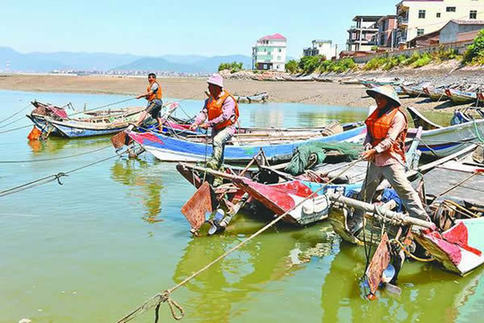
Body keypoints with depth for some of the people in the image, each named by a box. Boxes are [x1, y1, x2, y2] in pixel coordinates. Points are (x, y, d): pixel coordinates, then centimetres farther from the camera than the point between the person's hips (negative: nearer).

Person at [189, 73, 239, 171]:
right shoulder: (210, 99, 5)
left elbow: (225, 117, -29)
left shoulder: (228, 99, -18)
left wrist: (209, 124, -34)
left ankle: (214, 162, -42)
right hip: (215, 129, 7)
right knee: (219, 150, 16)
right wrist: (196, 122, -27)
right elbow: (204, 112, -7)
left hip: (227, 128, -7)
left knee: (217, 140, -35)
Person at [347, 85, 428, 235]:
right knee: (366, 190, 14)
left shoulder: (398, 116, -9)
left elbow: (390, 139, -17)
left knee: (403, 189, -10)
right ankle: (357, 220, 27)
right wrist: (368, 146, -10)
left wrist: (374, 150, -25)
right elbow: (369, 133, 10)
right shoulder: (376, 114, 13)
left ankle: (421, 220, -4)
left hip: (391, 160, -7)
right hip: (375, 160, 7)